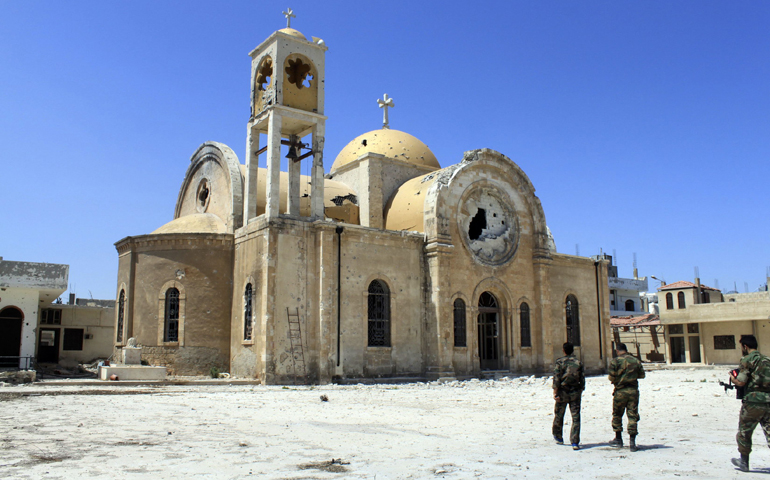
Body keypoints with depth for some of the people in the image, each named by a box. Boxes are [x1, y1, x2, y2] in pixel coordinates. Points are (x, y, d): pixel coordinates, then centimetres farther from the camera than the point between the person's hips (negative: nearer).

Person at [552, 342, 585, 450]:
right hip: (575, 392, 2)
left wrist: (555, 392, -9)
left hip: (563, 392, -1)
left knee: (558, 415, 16)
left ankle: (558, 437, 33)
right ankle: (575, 442, -5)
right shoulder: (578, 362, 3)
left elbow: (556, 378, -11)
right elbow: (582, 379, 5)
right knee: (576, 418, 2)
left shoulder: (559, 362, -6)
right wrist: (581, 391, 16)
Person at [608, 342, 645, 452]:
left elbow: (611, 377, -11)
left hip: (620, 391, -3)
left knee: (617, 415, 14)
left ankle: (618, 439, 23)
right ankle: (632, 442, -3)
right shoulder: (636, 361, 3)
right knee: (632, 416, 4)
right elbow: (642, 375, 10)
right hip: (633, 390, 3)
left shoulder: (615, 361, -8)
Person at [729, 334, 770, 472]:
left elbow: (741, 382, -11)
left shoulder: (747, 360, -7)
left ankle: (744, 461, 19)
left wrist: (732, 377, 8)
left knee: (744, 432, 10)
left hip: (754, 401, -6)